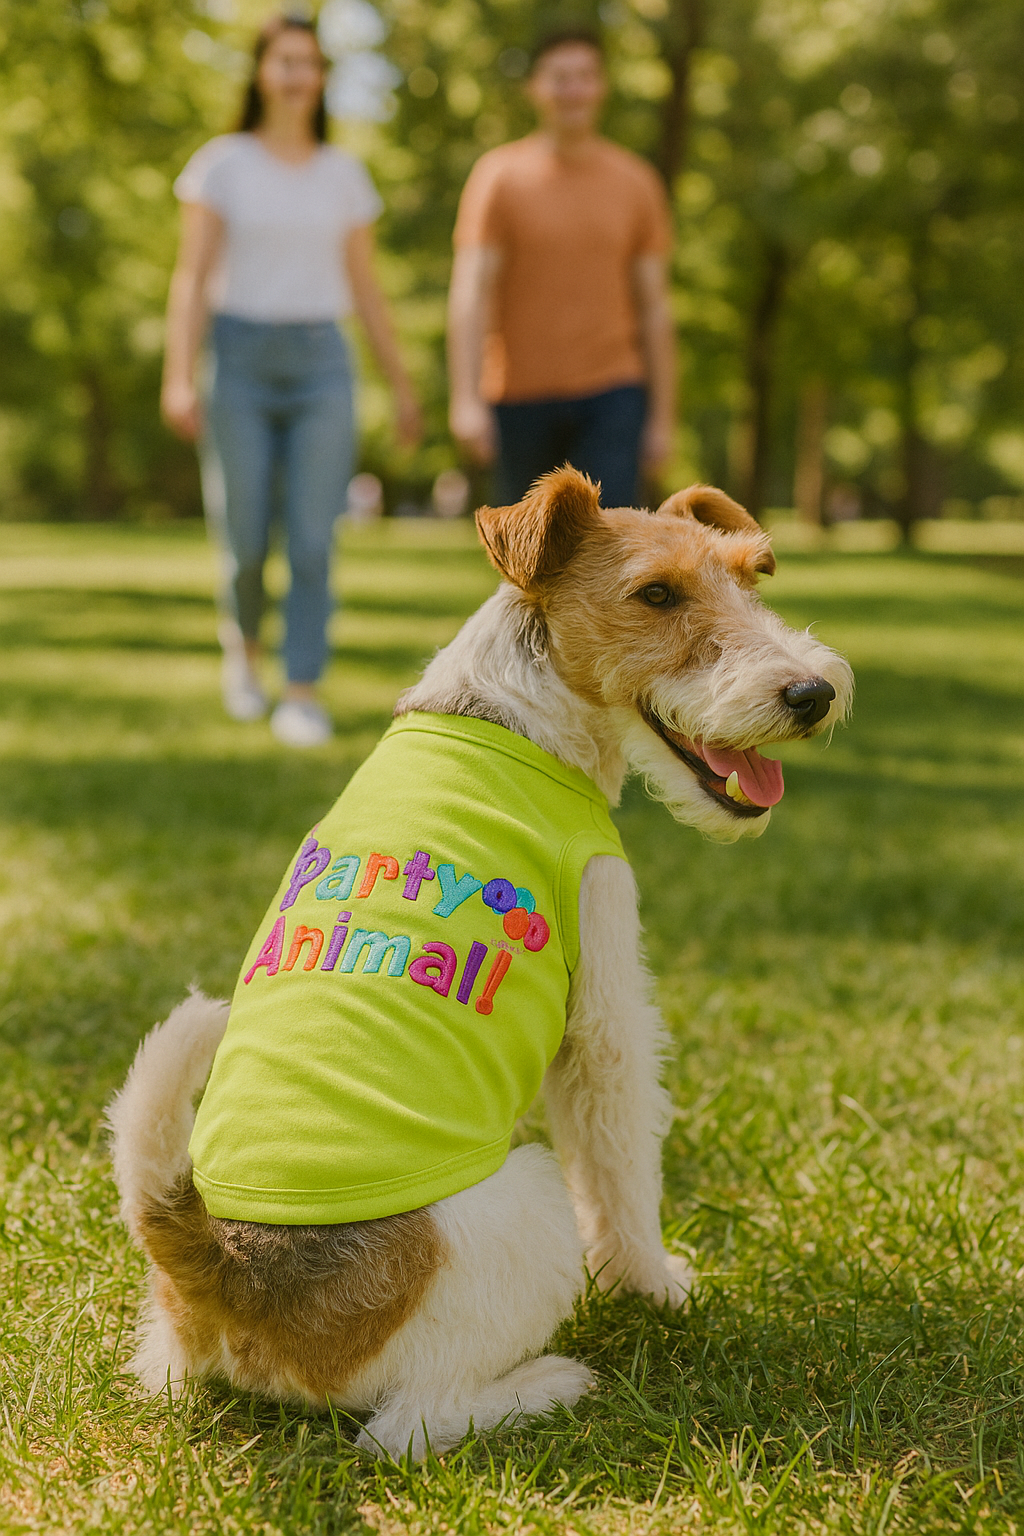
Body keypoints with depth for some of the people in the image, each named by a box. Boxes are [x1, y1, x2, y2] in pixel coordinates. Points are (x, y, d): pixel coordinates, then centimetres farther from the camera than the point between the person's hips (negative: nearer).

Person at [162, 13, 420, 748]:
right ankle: (244, 639, 31)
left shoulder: (344, 173, 9)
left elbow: (365, 287, 13)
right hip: (241, 358, -2)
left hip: (320, 363, 2)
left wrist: (402, 384, 11)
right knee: (246, 541, 0)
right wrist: (179, 378, -16)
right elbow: (192, 278, -5)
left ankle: (302, 694, -1)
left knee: (314, 541, -8)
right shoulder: (222, 162, 1)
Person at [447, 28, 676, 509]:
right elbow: (469, 294, -10)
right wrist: (466, 400, -21)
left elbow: (654, 308, 8)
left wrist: (662, 416, 4)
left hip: (611, 397, 1)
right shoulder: (499, 176, -2)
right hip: (521, 397, -1)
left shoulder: (636, 181, 6)